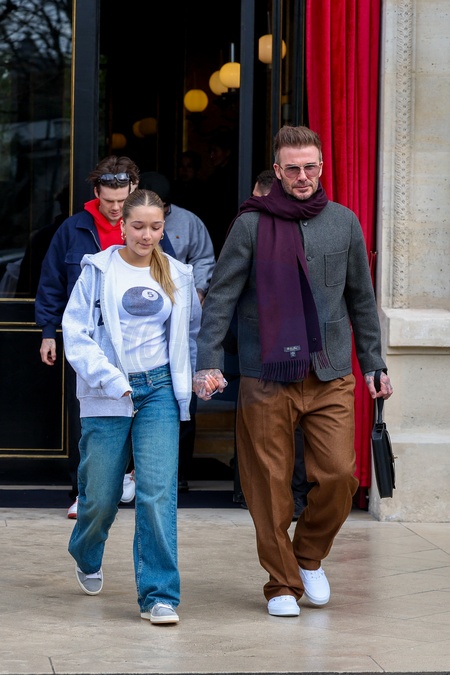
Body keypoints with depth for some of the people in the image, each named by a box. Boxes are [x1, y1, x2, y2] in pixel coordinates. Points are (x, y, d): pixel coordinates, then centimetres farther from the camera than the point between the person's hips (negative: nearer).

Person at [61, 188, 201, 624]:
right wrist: (111, 379, -15)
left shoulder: (178, 276, 8)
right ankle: (87, 557, 39)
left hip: (159, 392, 1)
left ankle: (159, 596, -9)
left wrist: (183, 380, 11)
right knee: (101, 494, 5)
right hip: (106, 396, -1)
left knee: (158, 490, -12)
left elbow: (190, 333, 22)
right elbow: (75, 334, -6)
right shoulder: (98, 270, -2)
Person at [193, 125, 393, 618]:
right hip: (266, 378, -2)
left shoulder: (344, 223, 9)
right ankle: (282, 583, 14)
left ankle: (310, 556, 19)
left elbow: (362, 299, 17)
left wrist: (374, 364, 15)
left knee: (339, 475, -7)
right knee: (270, 488, 0)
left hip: (331, 377, 2)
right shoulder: (252, 224, 0)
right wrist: (207, 361, -9)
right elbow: (220, 296, 0)